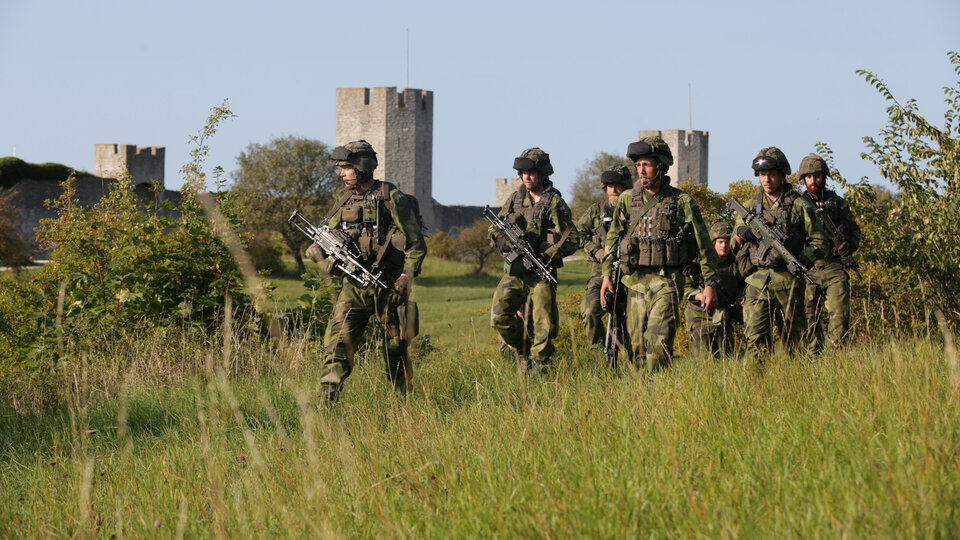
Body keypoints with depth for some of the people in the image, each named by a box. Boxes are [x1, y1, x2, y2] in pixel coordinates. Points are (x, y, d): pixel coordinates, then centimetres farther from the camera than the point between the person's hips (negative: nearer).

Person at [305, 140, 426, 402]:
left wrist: (406, 277, -17)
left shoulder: (392, 199, -6)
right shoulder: (345, 201, 11)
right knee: (338, 337, -11)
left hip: (387, 284, -4)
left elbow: (416, 243, -7)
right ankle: (326, 399, -16)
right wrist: (319, 250, -5)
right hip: (354, 284, 5)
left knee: (395, 347, 6)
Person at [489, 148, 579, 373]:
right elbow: (494, 229, 18)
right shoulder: (515, 199, 11)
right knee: (499, 317, -11)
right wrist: (502, 241, -6)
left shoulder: (555, 203, -4)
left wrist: (544, 255, -19)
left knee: (544, 327, -7)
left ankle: (539, 369, 7)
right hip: (513, 272, 4)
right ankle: (522, 354, 12)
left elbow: (571, 241, -8)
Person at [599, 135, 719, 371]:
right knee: (636, 344, 4)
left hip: (667, 281, -4)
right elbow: (613, 238, 14)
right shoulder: (627, 200, 8)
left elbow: (703, 244, 2)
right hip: (635, 281, 4)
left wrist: (710, 283, -1)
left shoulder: (682, 202, -2)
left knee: (659, 340, -16)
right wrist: (607, 275, 7)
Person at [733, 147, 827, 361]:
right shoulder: (750, 206, 12)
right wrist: (741, 236, -4)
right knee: (756, 338, -10)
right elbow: (736, 247, 18)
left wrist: (797, 257, -15)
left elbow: (818, 243, 1)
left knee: (793, 340, 6)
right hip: (757, 281, 2)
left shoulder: (799, 206, 2)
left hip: (788, 281, -2)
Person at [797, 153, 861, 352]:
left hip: (834, 269, 0)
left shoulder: (838, 203, 11)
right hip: (808, 270, 0)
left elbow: (854, 230, 18)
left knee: (840, 314, -11)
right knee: (810, 319, 0)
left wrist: (849, 246, -2)